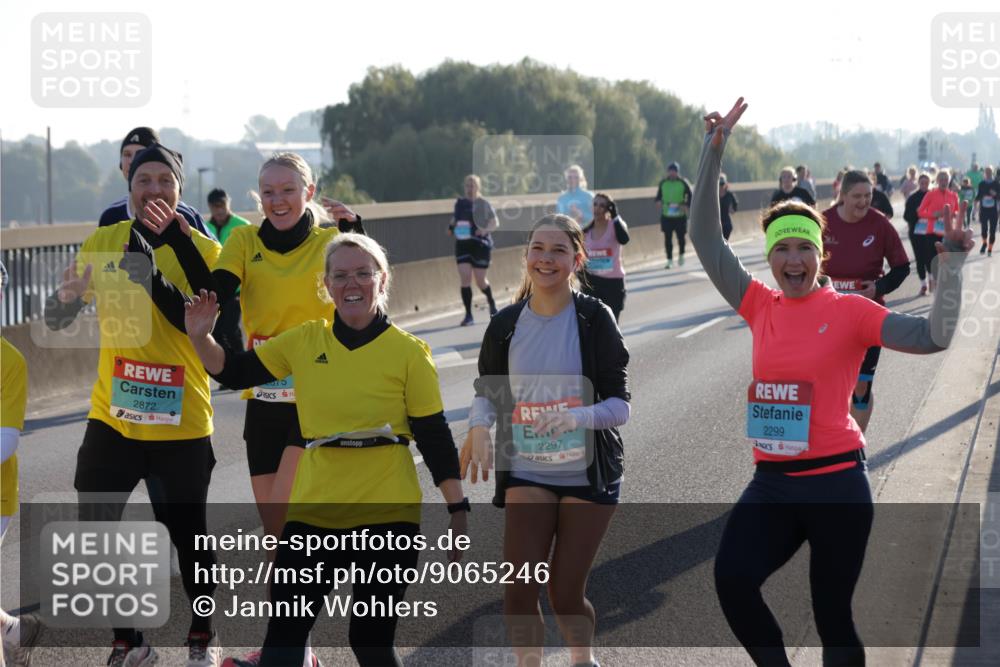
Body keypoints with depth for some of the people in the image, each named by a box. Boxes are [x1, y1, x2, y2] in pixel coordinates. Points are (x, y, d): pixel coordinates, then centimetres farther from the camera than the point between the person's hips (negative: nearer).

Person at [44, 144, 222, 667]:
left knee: (187, 534, 5)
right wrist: (67, 296, -14)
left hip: (182, 421, -3)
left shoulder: (200, 248, -4)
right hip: (112, 415, 3)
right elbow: (56, 320, 9)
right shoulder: (103, 243, 4)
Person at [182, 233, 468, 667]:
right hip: (314, 507, 3)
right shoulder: (305, 341, 5)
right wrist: (200, 337, -5)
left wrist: (459, 511, -6)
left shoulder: (408, 352, -4)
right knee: (284, 630, 5)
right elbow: (234, 372, 13)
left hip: (388, 513, -3)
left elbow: (434, 436, -2)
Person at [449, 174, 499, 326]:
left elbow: (495, 223, -3)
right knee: (465, 278, -10)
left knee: (480, 280, 2)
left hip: (480, 244, -3)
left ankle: (492, 304, 33)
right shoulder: (460, 203, 8)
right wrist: (452, 227, 3)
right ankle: (468, 315, -6)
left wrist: (485, 229, -22)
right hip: (462, 244, 3)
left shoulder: (483, 204, -4)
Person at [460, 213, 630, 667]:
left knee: (566, 591, 4)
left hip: (588, 475, -2)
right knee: (518, 588, -11)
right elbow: (487, 391, 12)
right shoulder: (506, 324, 0)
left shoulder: (594, 319, -8)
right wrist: (479, 426, -10)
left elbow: (619, 404, -9)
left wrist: (577, 417, -28)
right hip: (527, 474, 2)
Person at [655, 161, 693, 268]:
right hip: (666, 215, 2)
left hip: (680, 216, -2)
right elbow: (658, 195, 14)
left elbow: (690, 197, 1)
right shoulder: (663, 183, 5)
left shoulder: (683, 183, -2)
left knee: (681, 237, 4)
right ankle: (669, 260, 6)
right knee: (668, 238, -1)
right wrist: (658, 202, -9)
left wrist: (685, 205, -16)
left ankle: (681, 255, 31)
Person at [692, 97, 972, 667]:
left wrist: (951, 264, -18)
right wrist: (714, 150, 1)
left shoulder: (850, 311, -5)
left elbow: (934, 337, -11)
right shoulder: (760, 306, 5)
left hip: (835, 483, -3)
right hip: (772, 483, 3)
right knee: (733, 582, -16)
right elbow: (706, 238, 5)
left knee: (832, 614, 5)